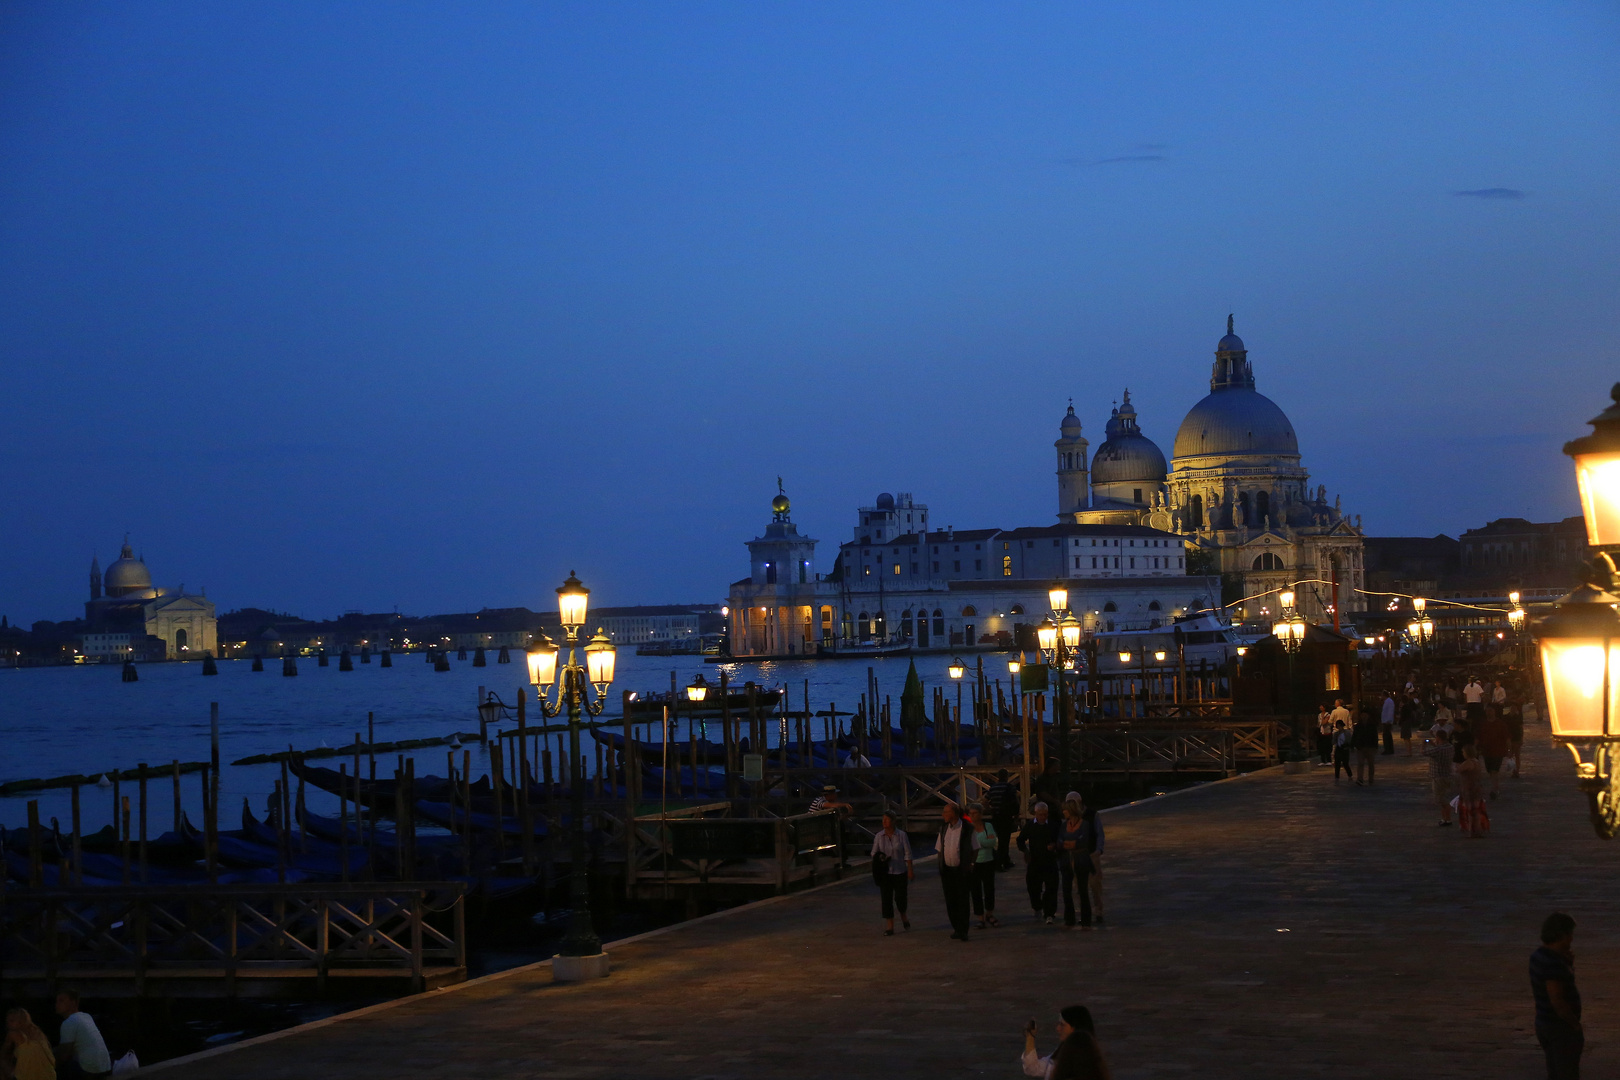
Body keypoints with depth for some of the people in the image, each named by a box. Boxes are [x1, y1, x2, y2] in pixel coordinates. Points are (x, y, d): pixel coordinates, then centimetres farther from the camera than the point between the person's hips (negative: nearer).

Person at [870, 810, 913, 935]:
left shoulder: (901, 835, -4)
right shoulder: (879, 836, 1)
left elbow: (907, 854, -2)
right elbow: (874, 853, 8)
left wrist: (910, 870, -6)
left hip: (900, 872, -1)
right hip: (885, 872, 1)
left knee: (900, 897, 2)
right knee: (886, 899, -3)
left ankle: (903, 917, 34)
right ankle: (889, 927, 3)